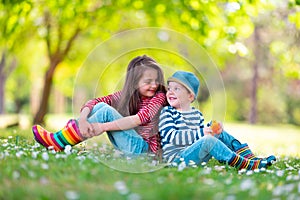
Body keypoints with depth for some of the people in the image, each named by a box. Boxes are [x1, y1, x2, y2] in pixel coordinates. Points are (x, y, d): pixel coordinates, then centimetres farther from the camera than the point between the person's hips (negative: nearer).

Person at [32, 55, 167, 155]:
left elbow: (139, 119, -24)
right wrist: (82, 120, -25)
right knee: (100, 105, -8)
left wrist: (103, 127, -29)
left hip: (144, 147, -5)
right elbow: (93, 102, -3)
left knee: (106, 111, -20)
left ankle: (58, 143, -17)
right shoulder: (125, 95, 7)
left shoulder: (159, 97, -7)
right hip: (125, 144, 6)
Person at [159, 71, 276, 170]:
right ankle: (245, 165, -32)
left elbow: (203, 134, 20)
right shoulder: (167, 113, -4)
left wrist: (213, 131, -4)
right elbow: (172, 136, -18)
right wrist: (201, 133, -24)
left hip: (197, 155, 8)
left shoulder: (197, 114, 17)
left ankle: (252, 159, -4)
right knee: (208, 141, -29)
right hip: (177, 158, -7)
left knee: (222, 134, 7)